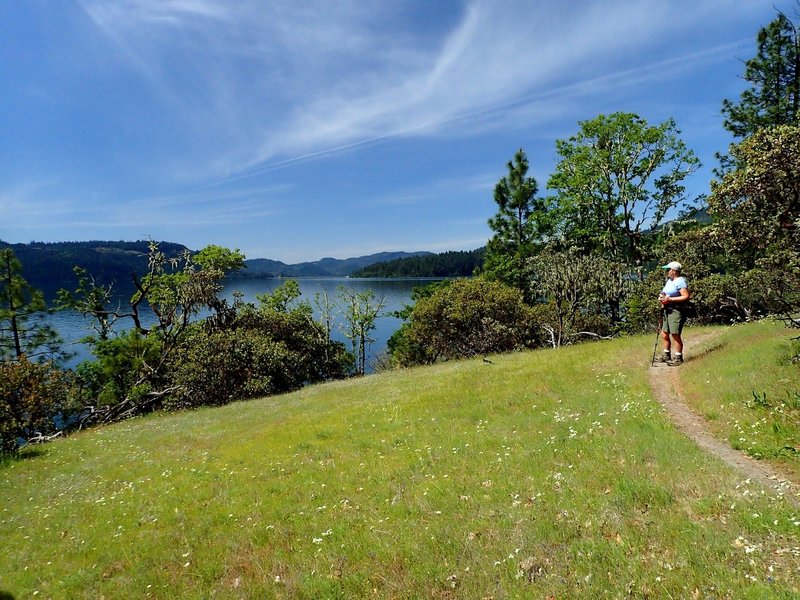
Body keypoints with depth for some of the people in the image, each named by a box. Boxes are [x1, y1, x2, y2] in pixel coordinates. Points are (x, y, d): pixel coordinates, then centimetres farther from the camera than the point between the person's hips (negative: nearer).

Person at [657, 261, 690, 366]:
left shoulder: (680, 281, -13)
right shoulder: (669, 280, 16)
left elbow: (686, 296, -20)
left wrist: (670, 299, -23)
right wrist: (662, 298, 7)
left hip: (676, 311, -10)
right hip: (667, 310, 10)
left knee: (675, 335, -6)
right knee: (664, 334, 13)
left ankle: (678, 358, 5)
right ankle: (666, 355, 26)